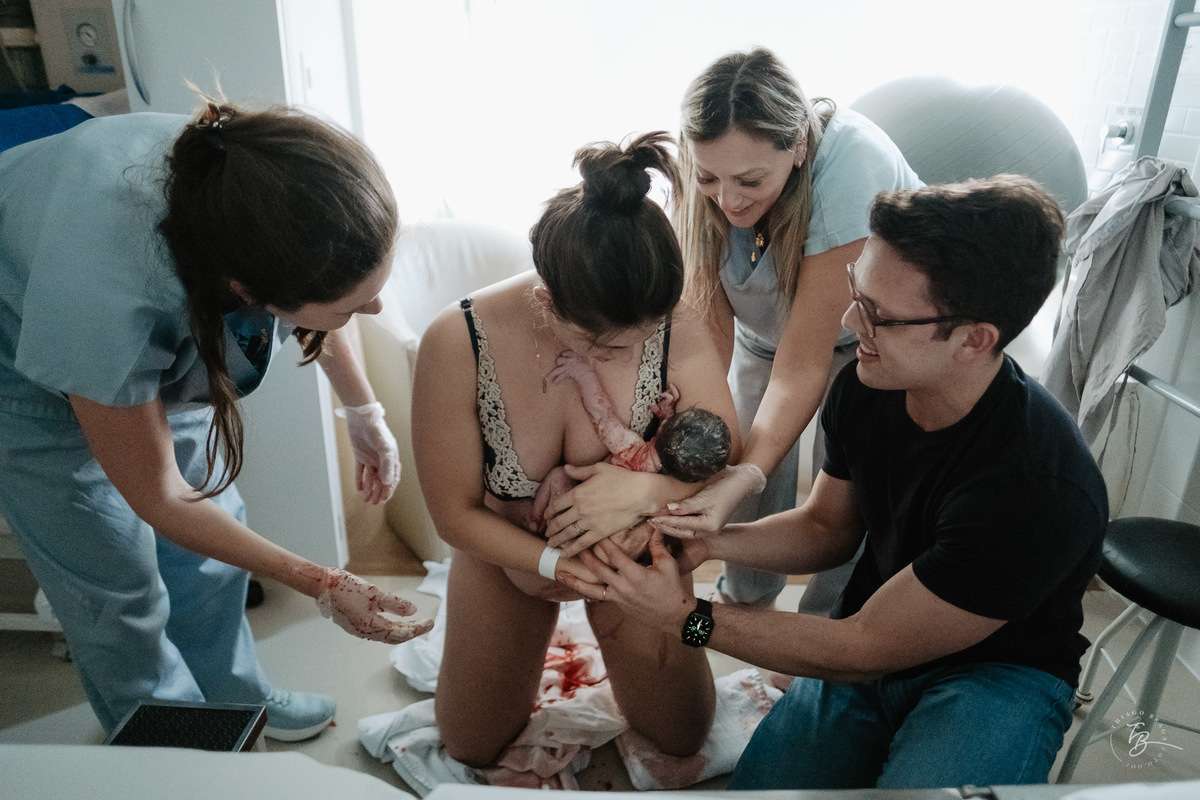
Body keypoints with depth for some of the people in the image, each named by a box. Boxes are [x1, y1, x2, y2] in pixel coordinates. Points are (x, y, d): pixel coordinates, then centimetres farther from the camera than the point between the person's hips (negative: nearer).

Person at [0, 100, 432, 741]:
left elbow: (314, 314, -4)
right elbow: (158, 498, -28)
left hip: (152, 353, 5)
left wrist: (365, 413, 2)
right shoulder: (102, 297, -45)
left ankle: (233, 698, 38)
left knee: (213, 529, 12)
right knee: (117, 591, 2)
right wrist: (322, 586, -24)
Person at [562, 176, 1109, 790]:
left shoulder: (1043, 492, -32)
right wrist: (710, 541, -14)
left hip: (995, 672, -4)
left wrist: (686, 617, -22)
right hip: (870, 645, 4)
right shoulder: (864, 388, -13)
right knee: (757, 784, -12)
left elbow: (865, 651, -24)